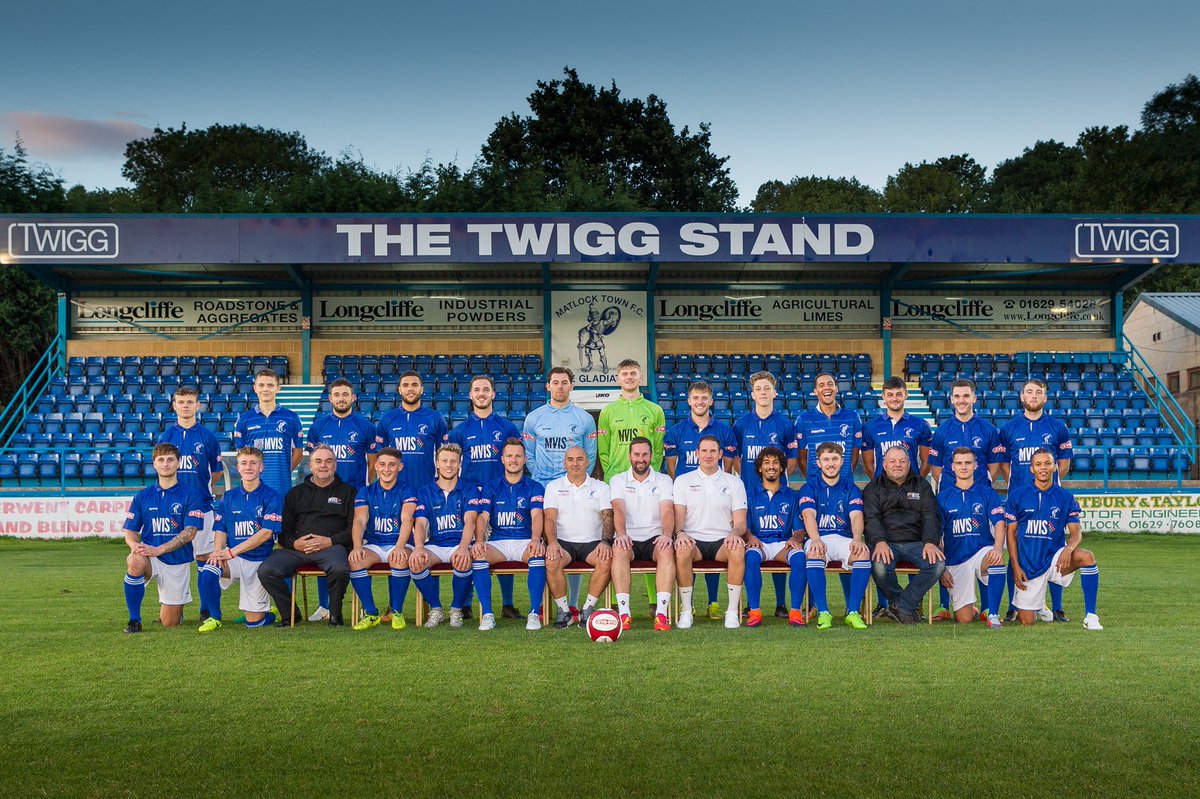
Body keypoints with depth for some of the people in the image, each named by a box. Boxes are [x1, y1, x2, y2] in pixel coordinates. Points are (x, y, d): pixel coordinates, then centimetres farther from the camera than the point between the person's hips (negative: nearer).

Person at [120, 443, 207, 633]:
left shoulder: (190, 495, -4)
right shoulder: (142, 496, 6)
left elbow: (189, 532, -13)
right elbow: (130, 531, 5)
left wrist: (158, 549, -23)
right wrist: (134, 545, -19)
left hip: (177, 562, -1)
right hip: (150, 559, 2)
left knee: (169, 623, 0)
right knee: (134, 562, -36)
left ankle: (172, 605, 38)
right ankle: (134, 620, -20)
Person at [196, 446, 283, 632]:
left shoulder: (271, 497, -5)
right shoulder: (229, 497, 10)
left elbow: (266, 533, -14)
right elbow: (220, 530, 9)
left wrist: (232, 551, -20)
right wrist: (218, 551, -14)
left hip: (259, 561, -3)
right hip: (233, 559, 3)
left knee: (253, 621, -3)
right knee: (206, 573, -29)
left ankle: (268, 612, 33)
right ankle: (214, 617, -6)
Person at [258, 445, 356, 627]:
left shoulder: (347, 492, 16)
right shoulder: (296, 493, 25)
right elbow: (283, 530, 18)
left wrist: (330, 541, -10)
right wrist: (294, 543, -4)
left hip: (332, 546, -3)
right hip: (296, 547, 3)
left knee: (339, 569, -37)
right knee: (265, 571, -22)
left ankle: (335, 615, -9)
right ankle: (290, 613, 1)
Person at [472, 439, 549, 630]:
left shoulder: (534, 487, 9)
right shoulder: (490, 487, 14)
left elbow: (537, 515, -7)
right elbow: (482, 517, 2)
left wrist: (535, 540, -29)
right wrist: (479, 541, -20)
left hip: (525, 541, -1)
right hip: (497, 542, 1)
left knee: (538, 554, -36)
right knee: (478, 555, -31)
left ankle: (534, 613, -30)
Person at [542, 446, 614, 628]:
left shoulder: (601, 487, 14)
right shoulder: (553, 486, 13)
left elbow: (608, 518, 2)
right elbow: (549, 518, 0)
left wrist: (605, 542, -18)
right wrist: (552, 542, -19)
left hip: (592, 542, 0)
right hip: (563, 541, 0)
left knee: (607, 560, -32)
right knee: (552, 562, -33)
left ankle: (588, 609, -16)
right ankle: (563, 610, -14)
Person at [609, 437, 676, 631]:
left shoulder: (663, 480, 12)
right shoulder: (618, 480, 12)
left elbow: (667, 510, -5)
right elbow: (618, 509, -7)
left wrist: (666, 534, -25)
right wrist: (621, 534, -27)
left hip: (654, 539, 0)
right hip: (629, 539, 0)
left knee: (667, 550, -33)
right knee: (619, 549, -34)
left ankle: (661, 611, -37)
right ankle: (624, 612, -37)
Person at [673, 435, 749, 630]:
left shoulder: (734, 483, 13)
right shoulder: (683, 481, 12)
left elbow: (740, 522, 7)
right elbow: (678, 516, 3)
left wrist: (735, 533, -17)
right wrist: (680, 532, -20)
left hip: (722, 541, 0)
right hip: (693, 540, 0)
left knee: (738, 549, -34)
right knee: (681, 550, -35)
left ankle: (732, 611, -22)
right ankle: (686, 610, -21)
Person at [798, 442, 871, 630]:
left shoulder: (851, 488, 14)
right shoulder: (809, 488, 9)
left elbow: (856, 516, -3)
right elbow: (809, 515, -10)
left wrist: (857, 539, -26)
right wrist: (816, 540, -31)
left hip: (844, 539, 2)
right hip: (819, 539, -1)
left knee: (863, 553, -31)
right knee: (814, 552, -36)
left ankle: (853, 611, -26)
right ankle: (823, 612, -31)